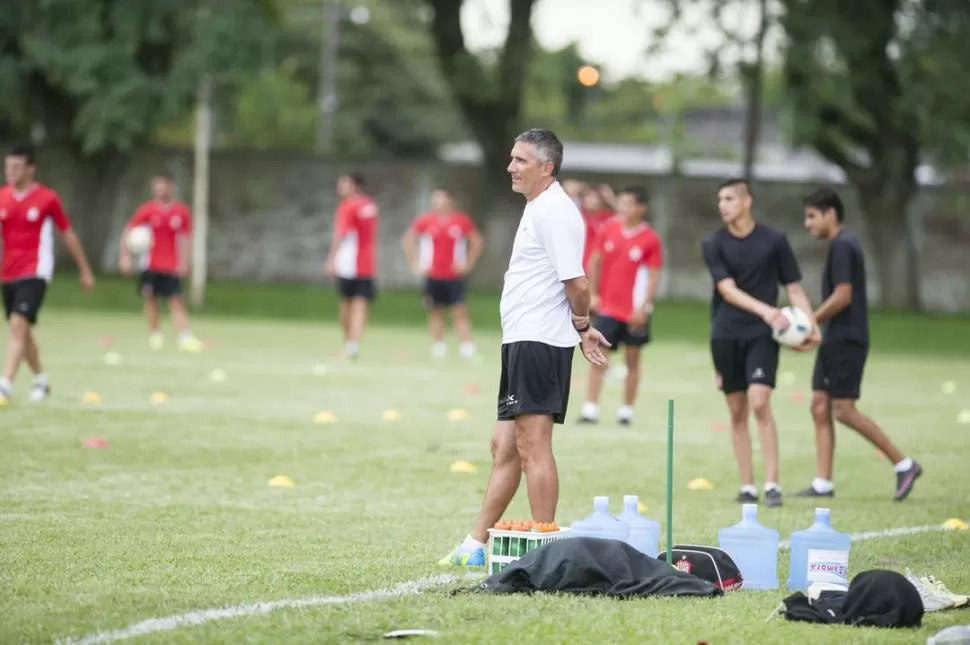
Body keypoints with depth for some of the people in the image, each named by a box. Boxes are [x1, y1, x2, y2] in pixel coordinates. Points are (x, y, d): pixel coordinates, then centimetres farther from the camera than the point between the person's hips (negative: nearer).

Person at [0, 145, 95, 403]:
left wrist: (85, 271, 10)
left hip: (34, 274, -5)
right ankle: (41, 380, 34)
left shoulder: (47, 198, -5)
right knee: (21, 331, 14)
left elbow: (68, 234, 5)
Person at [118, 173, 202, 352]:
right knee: (150, 299, 5)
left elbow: (185, 238, 6)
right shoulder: (146, 210, -1)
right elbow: (128, 233, 0)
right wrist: (124, 256, -9)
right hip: (150, 264, 0)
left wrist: (183, 263, -3)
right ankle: (155, 335, 18)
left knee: (176, 301, -7)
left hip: (172, 267, 0)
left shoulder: (181, 212, 2)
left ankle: (185, 337, -14)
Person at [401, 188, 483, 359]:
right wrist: (415, 263, 2)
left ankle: (467, 347, -11)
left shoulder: (461, 221, 0)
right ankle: (438, 346, 13)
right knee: (435, 311, 6)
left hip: (455, 275, -1)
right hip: (433, 276, 2)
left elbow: (477, 242, 9)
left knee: (459, 311, -7)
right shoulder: (425, 221, 1)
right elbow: (408, 241, 9)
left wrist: (467, 263, 1)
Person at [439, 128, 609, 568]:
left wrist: (581, 326, -3)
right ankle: (477, 545, 19)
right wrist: (582, 328, 17)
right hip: (520, 340, 10)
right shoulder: (537, 208, 18)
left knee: (532, 445, -10)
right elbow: (572, 285, 24)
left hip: (538, 343, -10)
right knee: (505, 445, 13)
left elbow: (576, 284, -19)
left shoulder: (554, 212, -15)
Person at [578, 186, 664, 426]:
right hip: (607, 307, 2)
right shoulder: (609, 229, 0)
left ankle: (626, 410, 16)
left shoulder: (650, 240, -10)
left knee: (632, 360, 7)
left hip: (634, 312, -2)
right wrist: (593, 293, 3)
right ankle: (590, 409, -4)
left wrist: (643, 308, -14)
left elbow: (654, 277, -8)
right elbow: (595, 261, 9)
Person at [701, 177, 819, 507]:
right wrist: (764, 310, -25)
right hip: (725, 335, 2)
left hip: (763, 335, -2)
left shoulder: (774, 240, 0)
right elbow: (727, 290, -10)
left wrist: (810, 324, -9)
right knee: (737, 411, 4)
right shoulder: (714, 244, 0)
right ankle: (747, 486, 11)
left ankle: (772, 483, -13)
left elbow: (794, 286, 5)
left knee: (759, 403, -16)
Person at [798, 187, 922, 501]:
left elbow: (842, 296, -21)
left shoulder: (842, 246, -14)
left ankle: (904, 464, -4)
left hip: (846, 340, -10)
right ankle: (823, 483, 7)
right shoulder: (843, 245, 17)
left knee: (843, 409, -10)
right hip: (835, 341, 10)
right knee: (820, 406, 6)